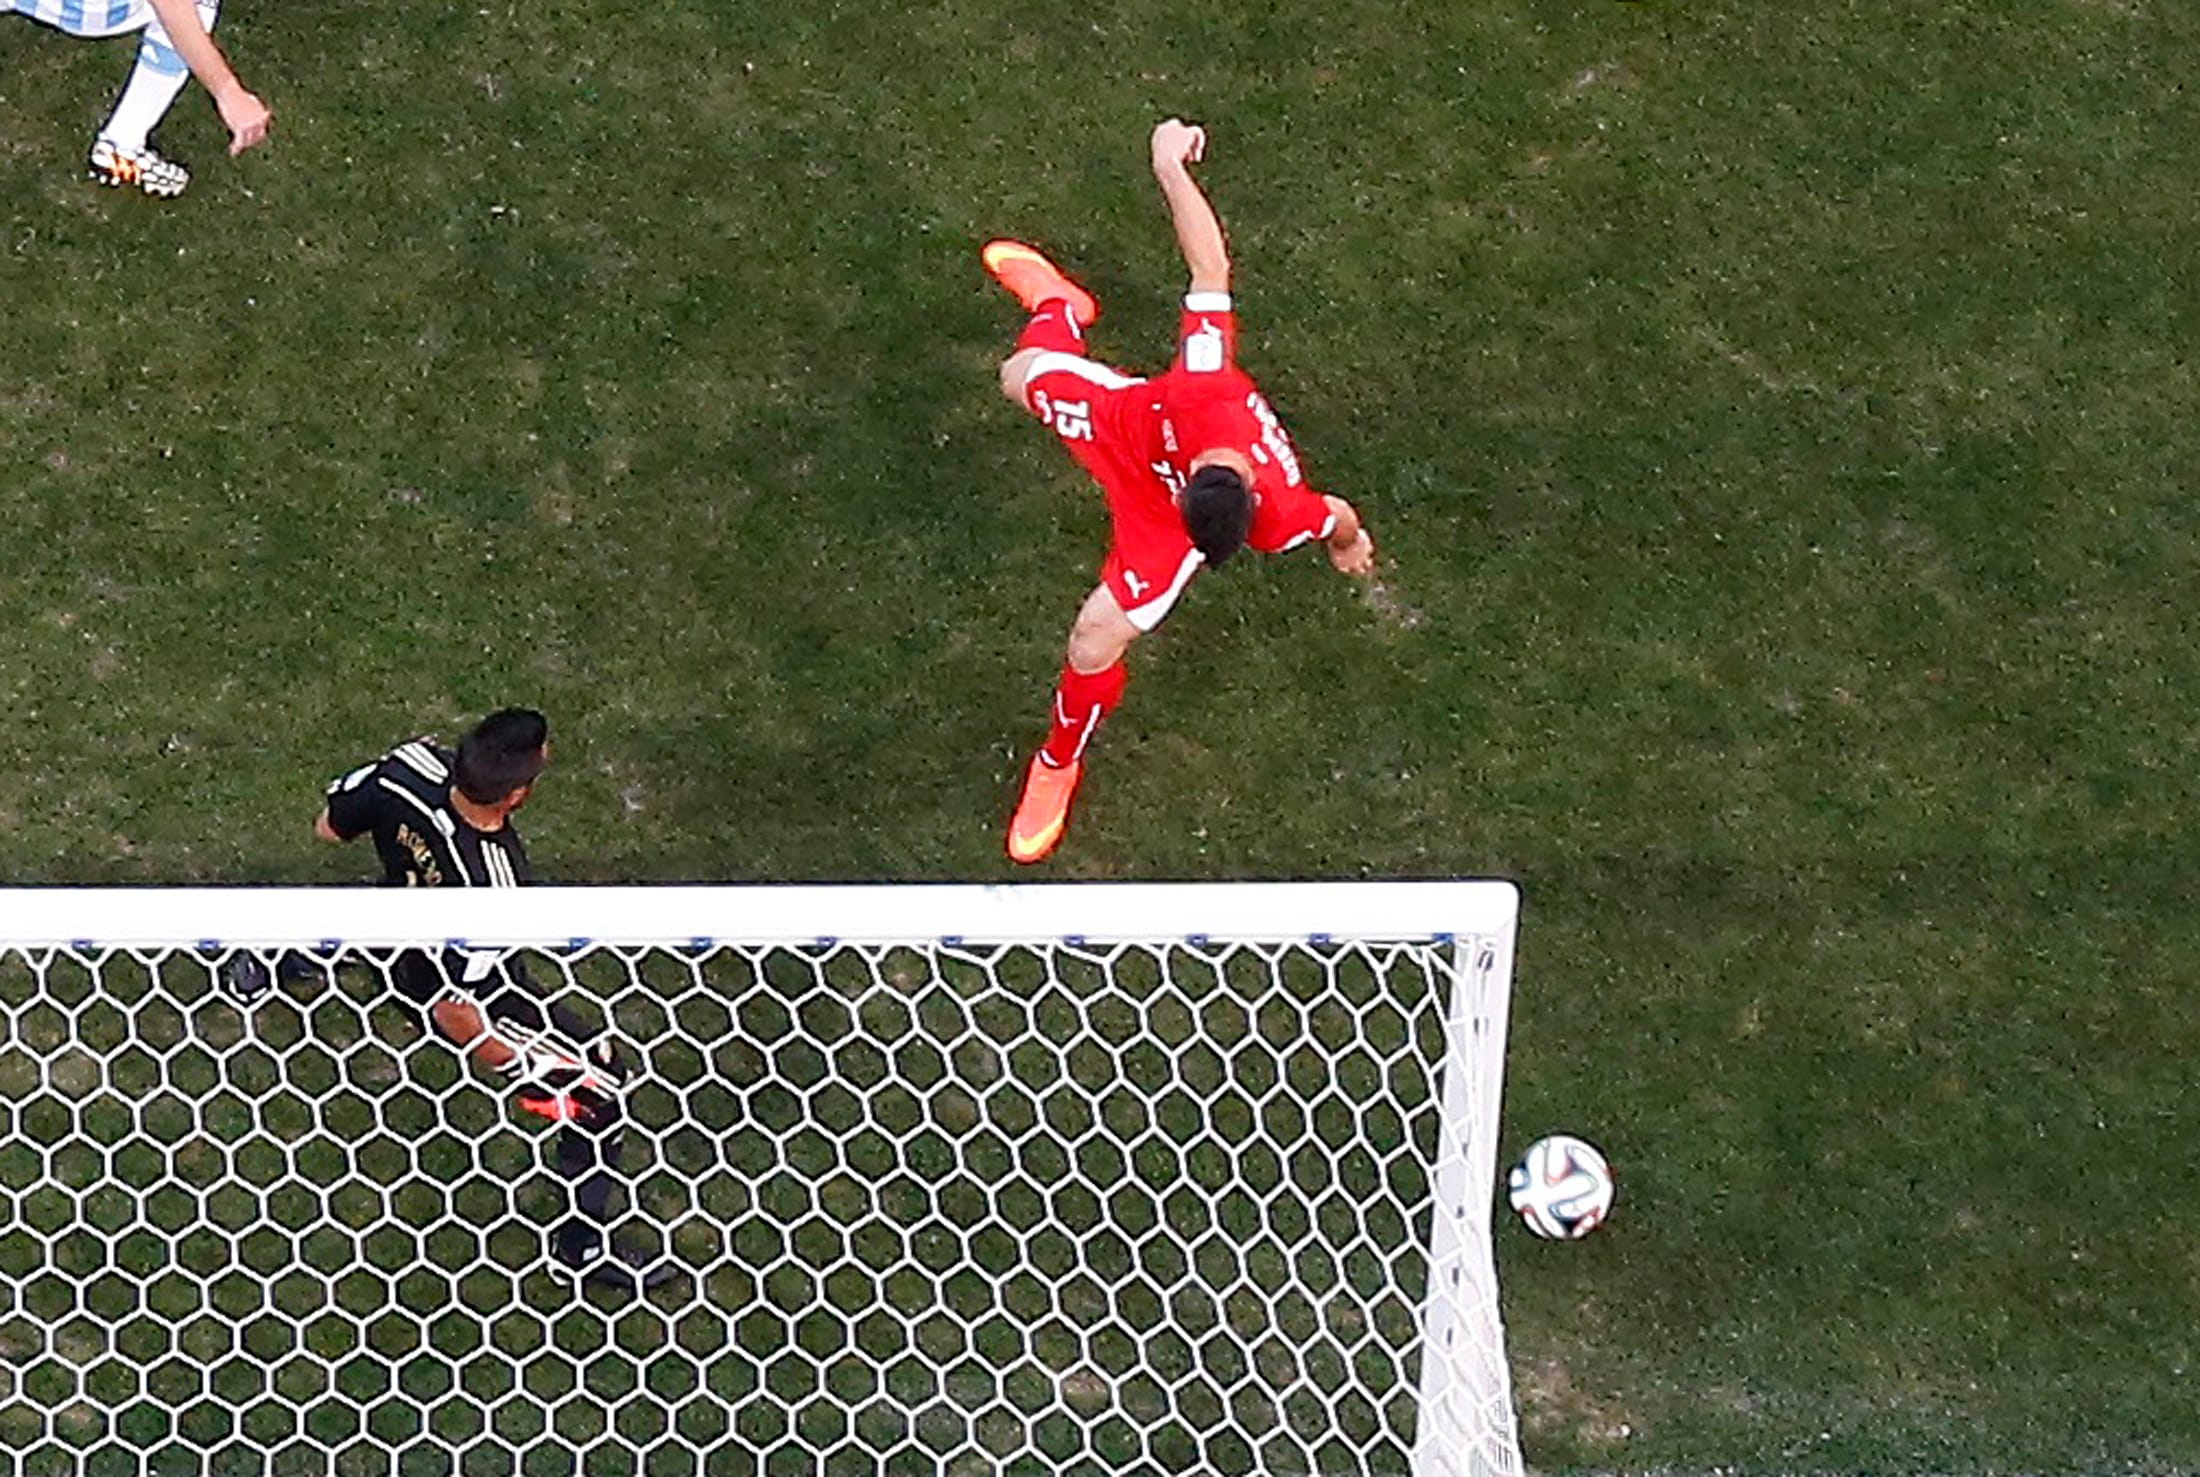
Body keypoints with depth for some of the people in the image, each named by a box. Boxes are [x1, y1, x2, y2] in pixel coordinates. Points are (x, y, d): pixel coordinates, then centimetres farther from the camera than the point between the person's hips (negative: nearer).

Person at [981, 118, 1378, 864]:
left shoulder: (1280, 516, -42)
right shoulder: (1207, 377, -46)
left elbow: (1337, 517, -18)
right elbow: (1210, 270, -35)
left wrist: (1350, 544, 5)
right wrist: (1171, 167, -27)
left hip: (1153, 513, -2)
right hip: (1125, 418, 2)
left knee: (1097, 643, -10)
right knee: (1021, 377, 27)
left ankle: (1059, 765, 23)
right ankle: (1059, 304, 66)